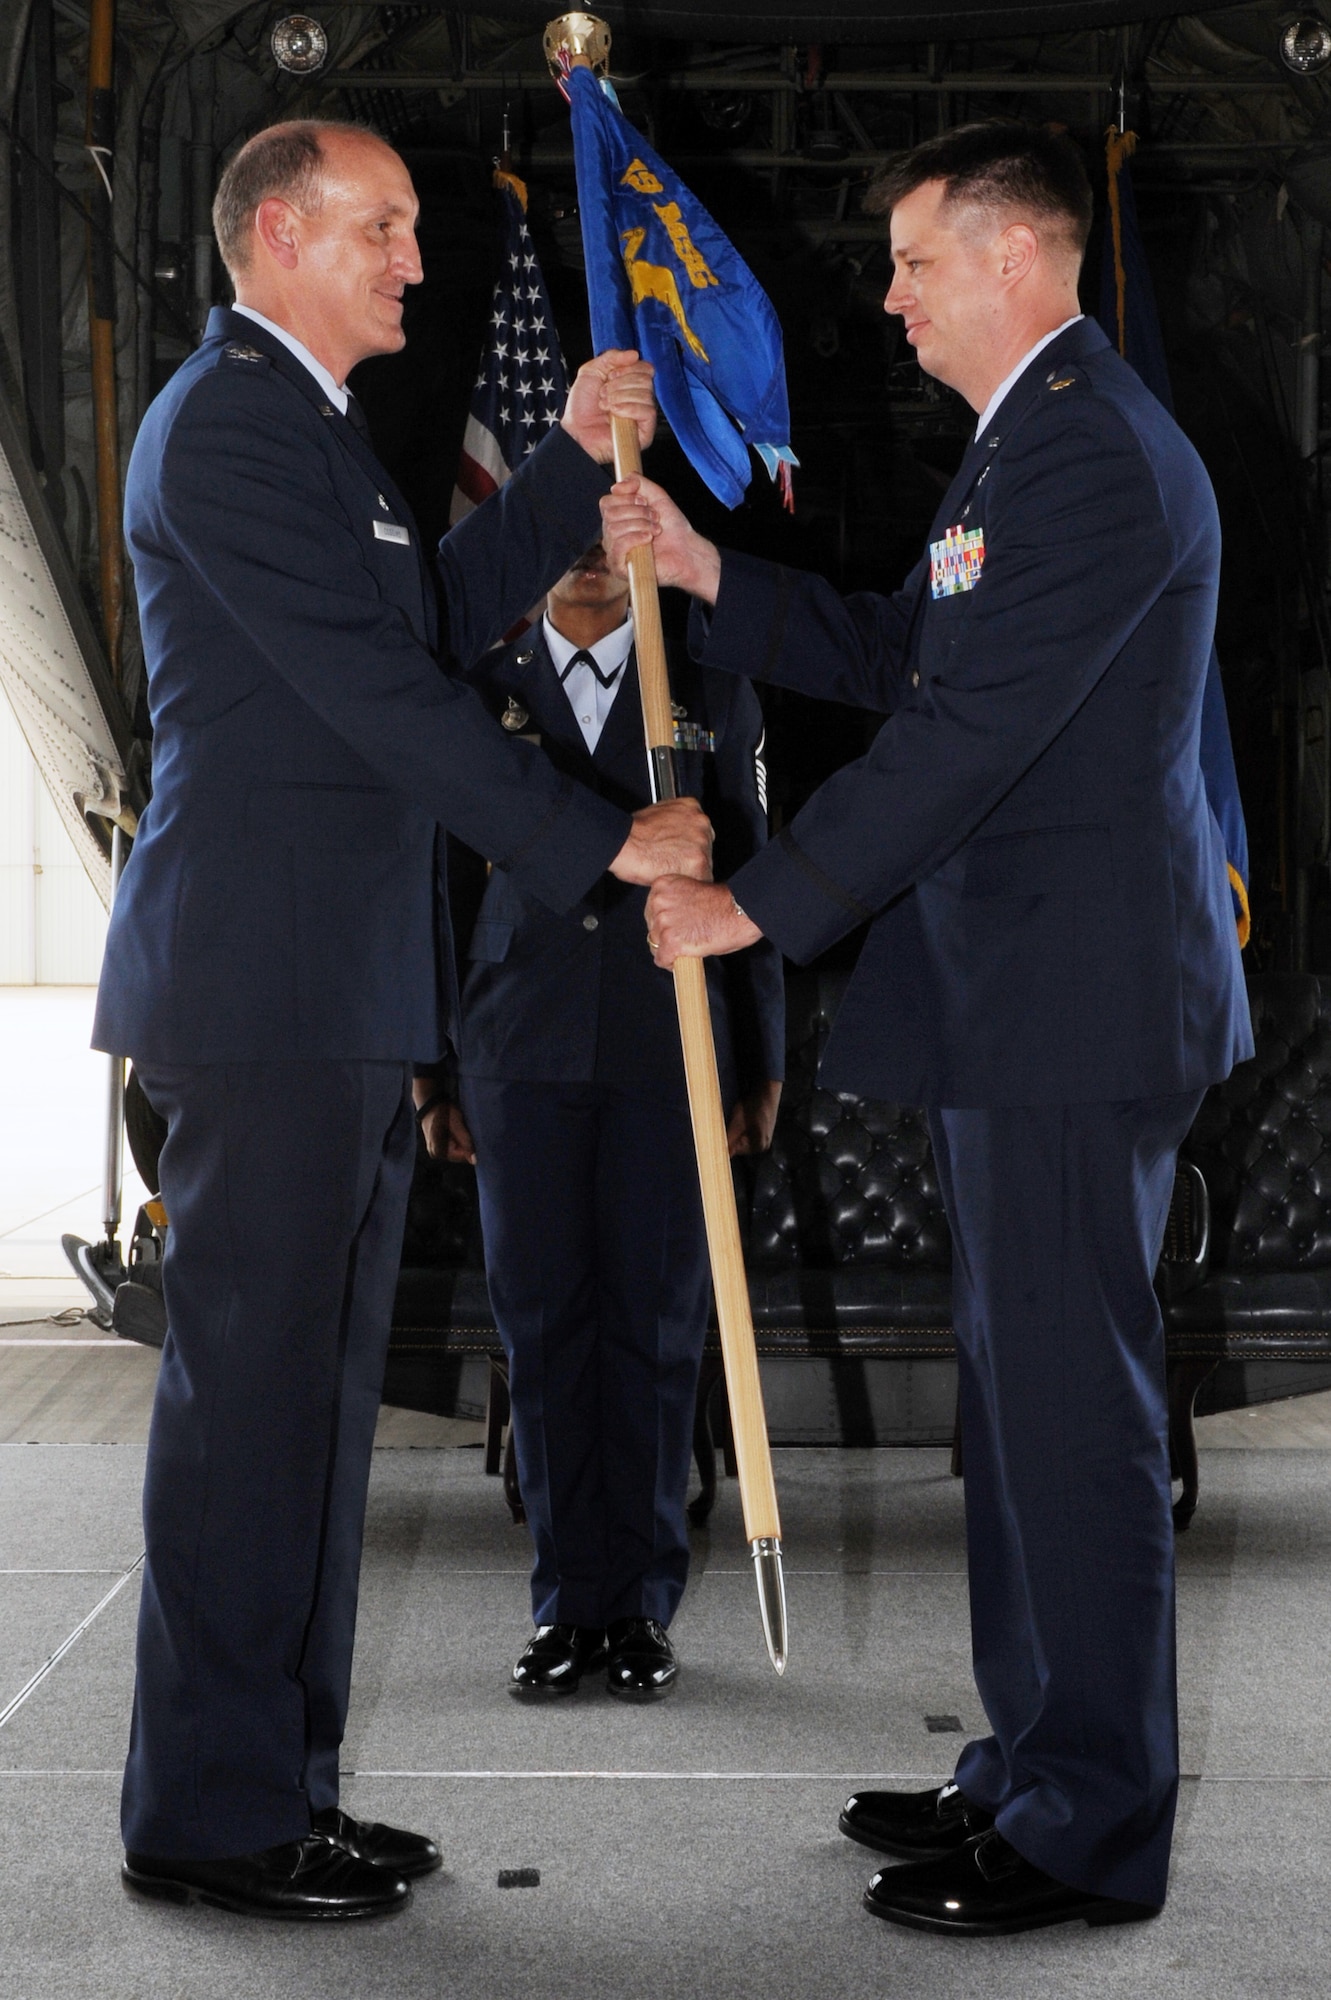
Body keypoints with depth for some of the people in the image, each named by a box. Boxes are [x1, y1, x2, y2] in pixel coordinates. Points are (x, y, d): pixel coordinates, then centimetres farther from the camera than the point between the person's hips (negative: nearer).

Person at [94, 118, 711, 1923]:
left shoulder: (307, 423, 22)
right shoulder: (226, 425, -11)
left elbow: (440, 618, 26)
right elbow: (387, 694, -16)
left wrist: (576, 461, 18)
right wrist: (603, 841, -12)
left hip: (341, 992, 10)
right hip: (267, 981, -10)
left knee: (314, 1391, 13)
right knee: (249, 1391, -5)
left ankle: (280, 1785, 22)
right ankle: (208, 1817, 5)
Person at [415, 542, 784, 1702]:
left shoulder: (712, 694, 8)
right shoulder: (479, 691, 9)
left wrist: (763, 1070, 5)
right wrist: (428, 1071, 6)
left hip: (669, 1047, 0)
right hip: (522, 1050, 1)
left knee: (657, 1322, 1)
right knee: (542, 1321, 1)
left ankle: (644, 1600, 11)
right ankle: (569, 1600, 11)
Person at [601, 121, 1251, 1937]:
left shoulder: (1094, 453, -16)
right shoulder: (1037, 434, 19)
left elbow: (965, 732, -21)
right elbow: (902, 658, 22)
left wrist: (756, 903, -16)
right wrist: (707, 574, 13)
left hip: (1073, 1001, -11)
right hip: (1026, 992, 11)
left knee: (1071, 1402, -4)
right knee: (1023, 1389, 16)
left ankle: (1091, 1833, 8)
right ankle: (1032, 1770, 28)